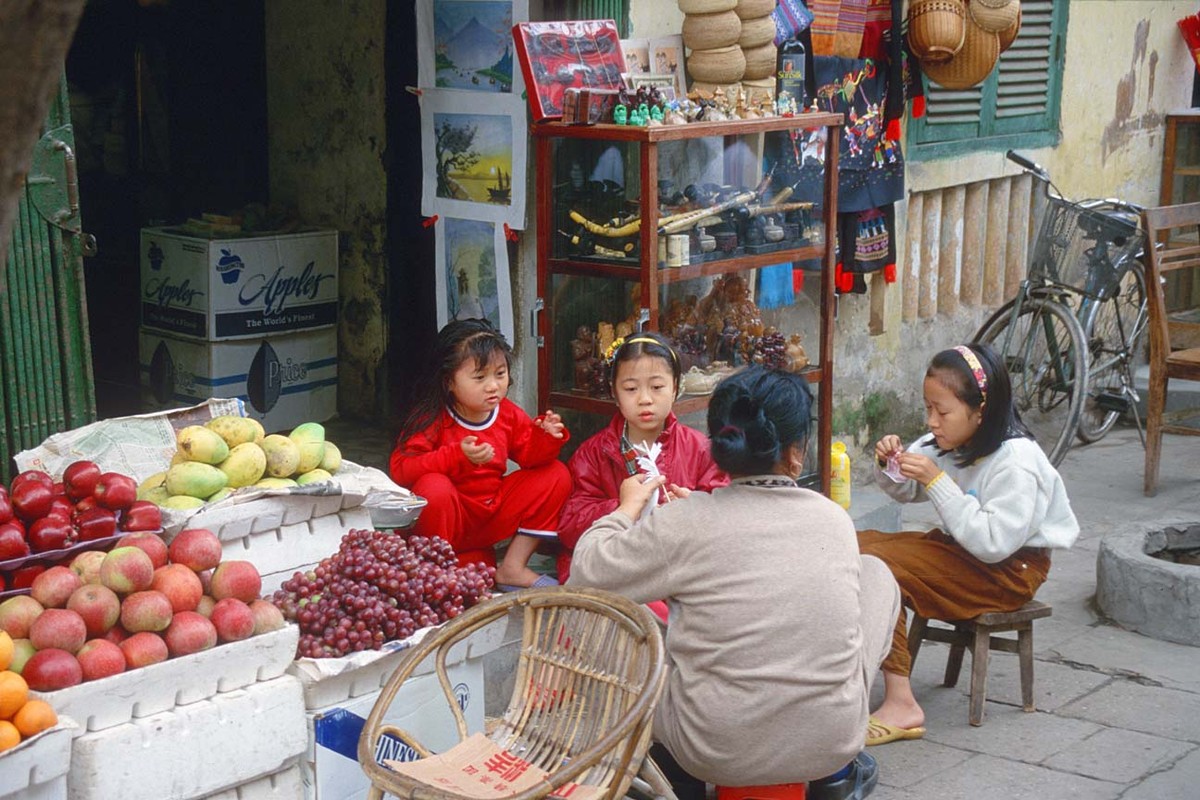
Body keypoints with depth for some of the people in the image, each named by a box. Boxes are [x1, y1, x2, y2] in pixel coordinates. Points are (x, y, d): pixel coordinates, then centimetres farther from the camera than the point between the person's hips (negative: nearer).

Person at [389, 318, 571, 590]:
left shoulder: (509, 415, 1)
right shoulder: (432, 418, -17)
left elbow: (528, 454, 7)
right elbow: (400, 468, -27)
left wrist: (544, 437, -16)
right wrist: (457, 456, -37)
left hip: (495, 512, 6)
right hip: (449, 520, -6)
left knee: (556, 474, -4)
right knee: (433, 486, -38)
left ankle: (513, 567, -1)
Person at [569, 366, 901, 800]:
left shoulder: (684, 524, -14)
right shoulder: (835, 518, -3)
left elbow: (586, 574, -7)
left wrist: (629, 505, 11)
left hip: (717, 753, -1)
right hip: (831, 744, 2)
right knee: (874, 571, 23)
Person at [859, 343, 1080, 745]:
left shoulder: (1016, 461, -23)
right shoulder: (952, 441, 1)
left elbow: (993, 543, -29)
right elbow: (906, 492, 14)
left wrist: (937, 481, -29)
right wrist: (889, 464, -10)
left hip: (1008, 568, -9)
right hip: (960, 549, 9)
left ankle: (901, 705, -22)